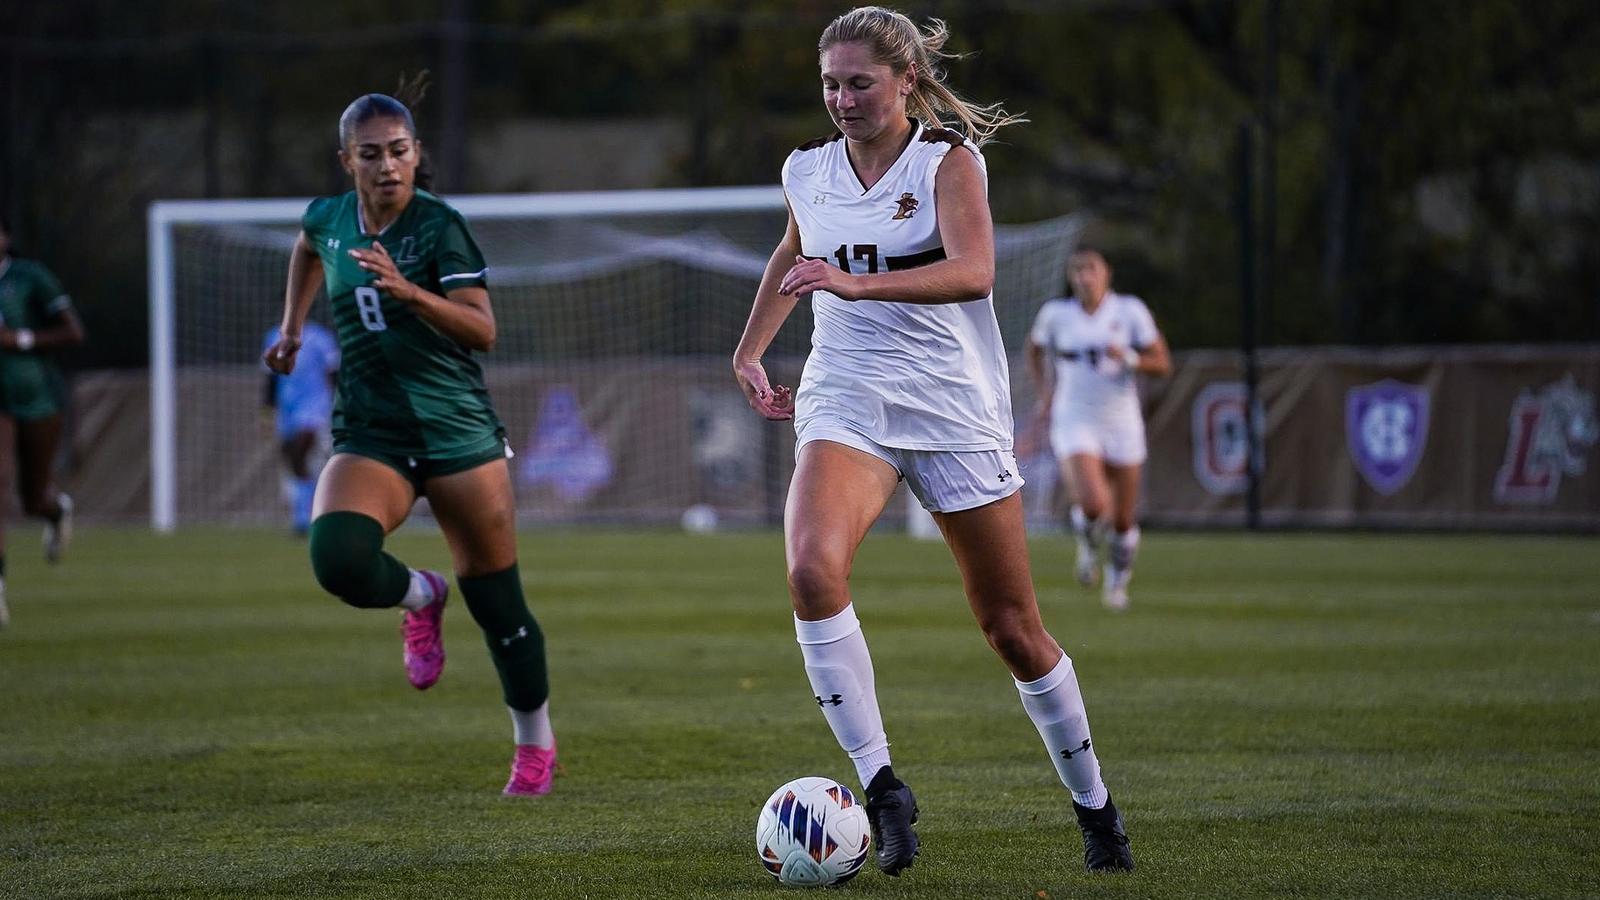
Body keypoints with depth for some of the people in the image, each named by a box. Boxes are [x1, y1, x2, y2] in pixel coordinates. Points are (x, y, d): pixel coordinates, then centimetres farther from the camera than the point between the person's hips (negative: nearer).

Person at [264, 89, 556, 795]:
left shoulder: (439, 226, -9)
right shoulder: (329, 219, 5)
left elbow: (482, 330, -19)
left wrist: (409, 292, -32)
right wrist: (292, 327, 30)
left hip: (459, 432, -3)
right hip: (369, 437, 3)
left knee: (497, 602, 3)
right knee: (338, 558, -27)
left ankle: (535, 745, 25)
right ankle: (418, 597, 7)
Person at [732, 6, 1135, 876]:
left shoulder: (947, 161, -7)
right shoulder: (807, 171, 8)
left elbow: (973, 272, -26)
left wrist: (858, 283, -38)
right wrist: (749, 351, 28)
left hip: (954, 407, -3)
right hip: (846, 403, 3)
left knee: (1012, 627, 4)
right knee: (812, 567, -28)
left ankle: (1093, 804, 25)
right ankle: (881, 785, -23)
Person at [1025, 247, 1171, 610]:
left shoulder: (1130, 311, -4)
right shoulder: (1056, 314, -1)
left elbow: (1163, 363, -2)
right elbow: (1035, 349, 19)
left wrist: (1129, 359, -20)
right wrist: (1045, 393, 8)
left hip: (1122, 425, 1)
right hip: (1074, 421, -1)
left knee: (1123, 521, 7)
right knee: (1093, 505, -24)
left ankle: (1117, 582, 34)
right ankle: (1088, 544, 11)